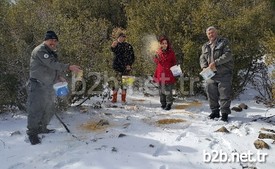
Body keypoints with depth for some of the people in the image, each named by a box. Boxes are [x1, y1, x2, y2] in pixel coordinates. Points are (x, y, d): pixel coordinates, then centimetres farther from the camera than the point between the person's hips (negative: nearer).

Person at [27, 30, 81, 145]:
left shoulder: (52, 52, 15)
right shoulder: (40, 50, -15)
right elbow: (52, 64, -27)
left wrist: (59, 77, 7)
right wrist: (69, 67, -31)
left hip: (48, 85, 9)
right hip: (38, 85, -9)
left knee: (49, 109, 14)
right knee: (36, 109, -5)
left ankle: (42, 128, 29)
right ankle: (32, 133, 6)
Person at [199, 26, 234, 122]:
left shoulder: (224, 42, -1)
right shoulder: (205, 46, 17)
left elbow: (227, 55, -13)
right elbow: (202, 58, 13)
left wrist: (215, 63, -21)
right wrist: (204, 67, -9)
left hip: (224, 73, -5)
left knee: (224, 94, -3)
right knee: (211, 94, 8)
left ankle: (224, 113, 7)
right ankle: (215, 111, 22)